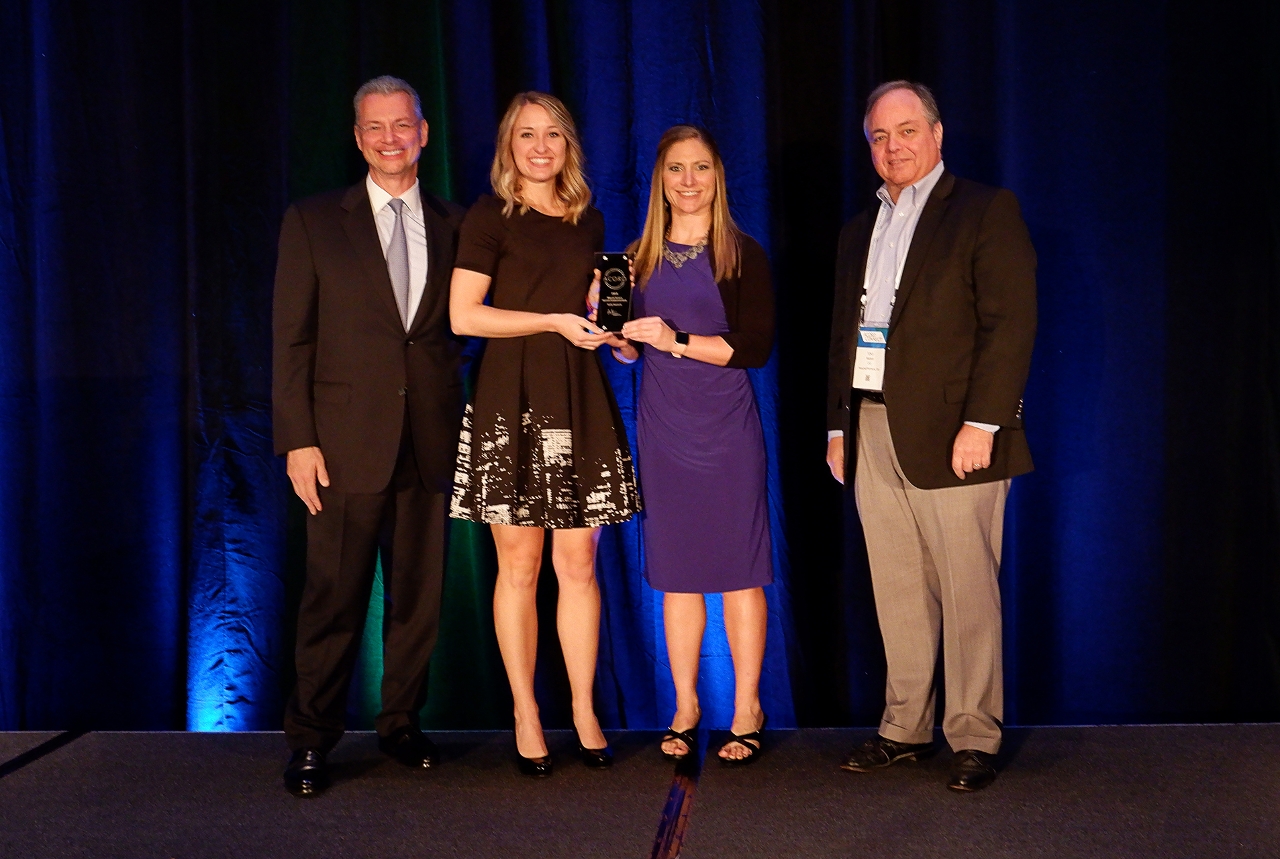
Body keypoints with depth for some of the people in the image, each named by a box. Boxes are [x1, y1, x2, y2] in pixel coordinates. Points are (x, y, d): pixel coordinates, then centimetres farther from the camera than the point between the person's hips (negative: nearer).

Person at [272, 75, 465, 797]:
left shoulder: (454, 225, 11)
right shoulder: (313, 222, 5)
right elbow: (291, 339, 1)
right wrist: (297, 440, -6)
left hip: (431, 440, 3)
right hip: (348, 441, -2)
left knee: (419, 594, 9)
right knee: (335, 597, 1)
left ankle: (402, 724, 25)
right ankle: (312, 742, 14)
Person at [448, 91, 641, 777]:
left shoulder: (588, 221, 16)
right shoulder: (490, 217, 1)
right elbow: (463, 315, -7)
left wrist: (609, 328, 4)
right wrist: (553, 320, -11)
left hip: (578, 398, 4)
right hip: (512, 398, -4)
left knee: (578, 562, 3)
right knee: (519, 564, 0)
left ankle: (585, 712, 13)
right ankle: (525, 717, 11)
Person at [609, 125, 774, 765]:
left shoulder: (741, 254, 0)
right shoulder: (641, 257, 12)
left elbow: (757, 346, -8)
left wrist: (678, 340, -15)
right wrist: (615, 330, -5)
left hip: (727, 427, -3)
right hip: (662, 429, 4)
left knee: (739, 568, -1)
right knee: (676, 572, 8)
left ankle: (746, 710, 10)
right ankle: (685, 706, 19)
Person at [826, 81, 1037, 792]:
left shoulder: (986, 211, 0)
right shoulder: (858, 231, 20)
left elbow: (1011, 321, -8)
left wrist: (981, 422, -16)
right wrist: (838, 426, 15)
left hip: (950, 434, -6)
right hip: (873, 435, 6)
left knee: (968, 592, 0)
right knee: (897, 593, 9)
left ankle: (974, 737, 10)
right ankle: (905, 727, 19)